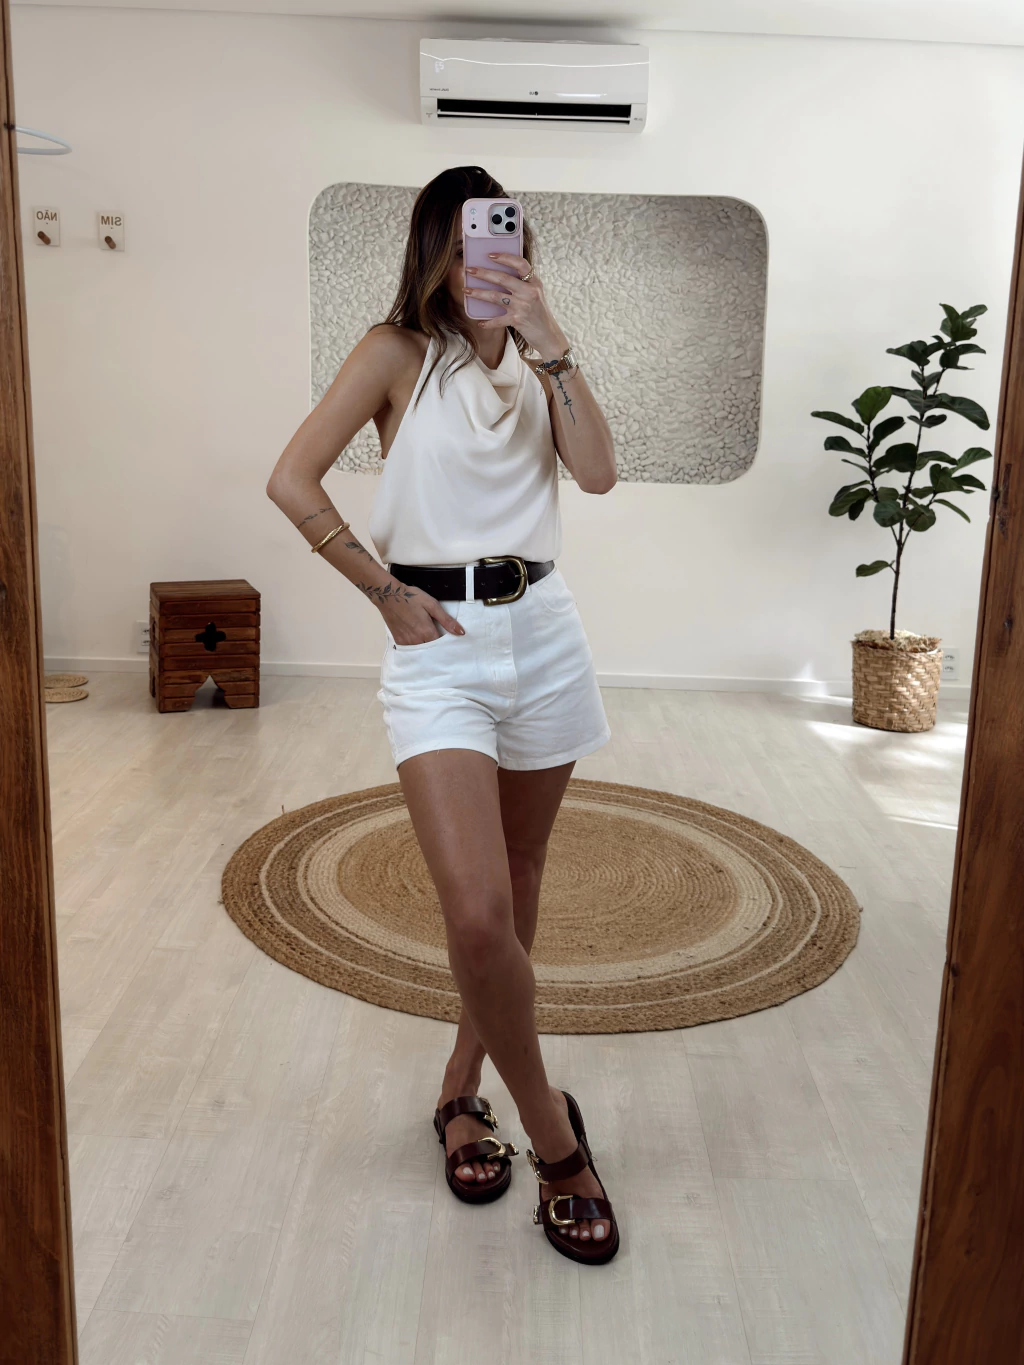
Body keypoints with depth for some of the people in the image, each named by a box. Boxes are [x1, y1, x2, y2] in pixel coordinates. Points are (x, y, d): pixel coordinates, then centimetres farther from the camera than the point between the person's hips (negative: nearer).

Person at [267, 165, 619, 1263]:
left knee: (518, 885, 12)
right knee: (477, 912, -16)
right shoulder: (399, 351, 1)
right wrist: (386, 591, -7)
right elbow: (292, 481, -8)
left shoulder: (533, 358, 13)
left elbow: (598, 471, -4)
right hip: (438, 644, -4)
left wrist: (549, 343, -10)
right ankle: (552, 1132, 7)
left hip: (542, 630, 5)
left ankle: (462, 1090, 32)